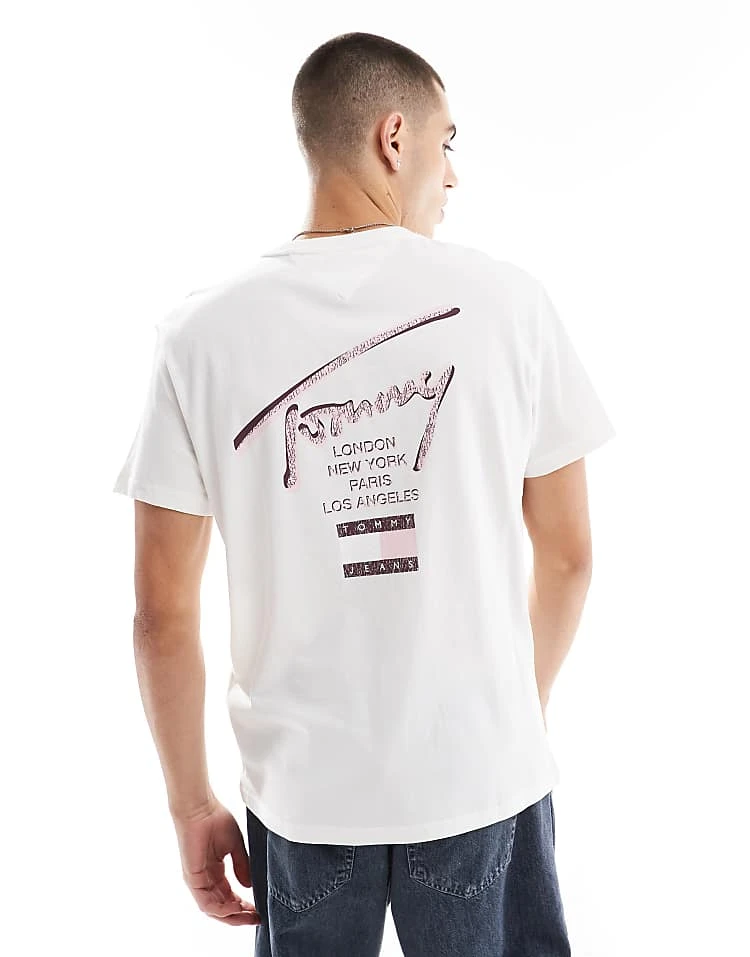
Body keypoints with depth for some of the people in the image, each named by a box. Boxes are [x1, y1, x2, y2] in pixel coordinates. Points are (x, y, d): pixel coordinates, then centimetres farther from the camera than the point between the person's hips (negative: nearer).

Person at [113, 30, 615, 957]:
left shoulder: (203, 332, -9)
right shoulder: (507, 300, -9)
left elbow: (163, 611, -7)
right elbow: (567, 556, -2)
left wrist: (191, 804, 6)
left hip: (303, 792, 1)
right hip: (483, 778, 0)